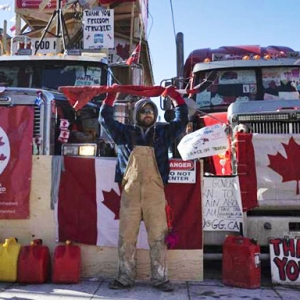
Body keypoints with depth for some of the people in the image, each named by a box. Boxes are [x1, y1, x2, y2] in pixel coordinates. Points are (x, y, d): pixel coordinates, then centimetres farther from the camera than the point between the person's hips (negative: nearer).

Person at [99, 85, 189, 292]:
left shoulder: (163, 133, 14)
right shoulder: (125, 133, 15)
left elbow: (182, 120, 15)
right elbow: (105, 119, 18)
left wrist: (175, 95, 12)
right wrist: (111, 96, 14)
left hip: (155, 193, 0)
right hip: (130, 192, 1)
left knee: (158, 237, 1)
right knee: (127, 237, 3)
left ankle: (160, 278, 9)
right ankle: (125, 277, 13)